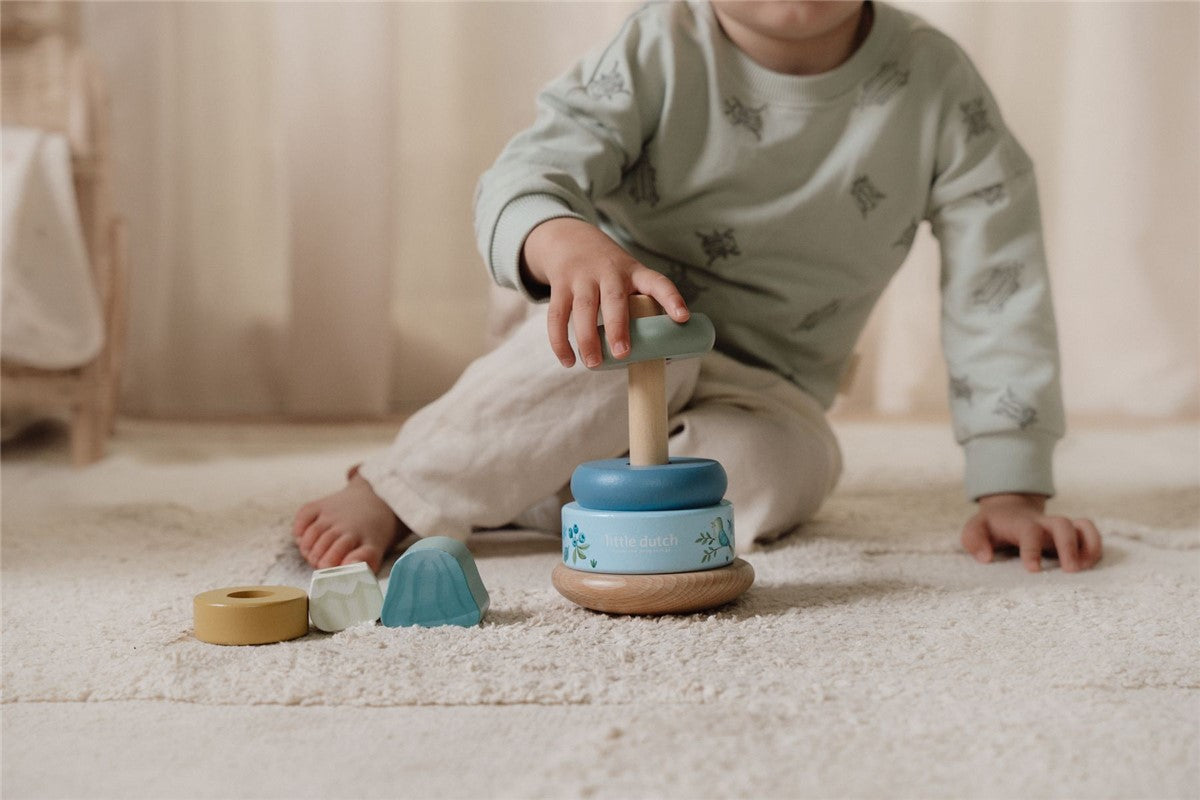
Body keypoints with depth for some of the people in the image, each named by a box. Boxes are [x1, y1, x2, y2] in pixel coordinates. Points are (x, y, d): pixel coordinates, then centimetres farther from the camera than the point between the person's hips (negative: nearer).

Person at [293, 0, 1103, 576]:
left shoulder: (935, 85, -13)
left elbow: (999, 287, -12)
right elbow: (522, 178, -27)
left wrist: (1011, 488, -16)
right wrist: (566, 244, -53)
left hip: (762, 396, 2)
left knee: (768, 472, -33)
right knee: (633, 325, -36)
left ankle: (519, 487, -16)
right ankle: (392, 492, -25)